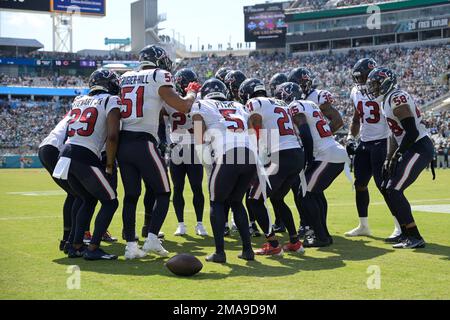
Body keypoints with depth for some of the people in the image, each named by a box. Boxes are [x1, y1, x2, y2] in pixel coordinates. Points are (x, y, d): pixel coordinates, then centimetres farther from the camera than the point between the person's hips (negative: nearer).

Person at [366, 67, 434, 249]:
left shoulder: (397, 99, -17)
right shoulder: (387, 101, 15)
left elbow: (412, 132, -22)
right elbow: (395, 134, 21)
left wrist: (397, 154, -13)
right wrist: (389, 158, 15)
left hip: (419, 148, -10)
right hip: (412, 149, 10)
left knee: (394, 191, -12)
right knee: (388, 188, 13)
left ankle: (415, 237, -9)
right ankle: (406, 233, 20)